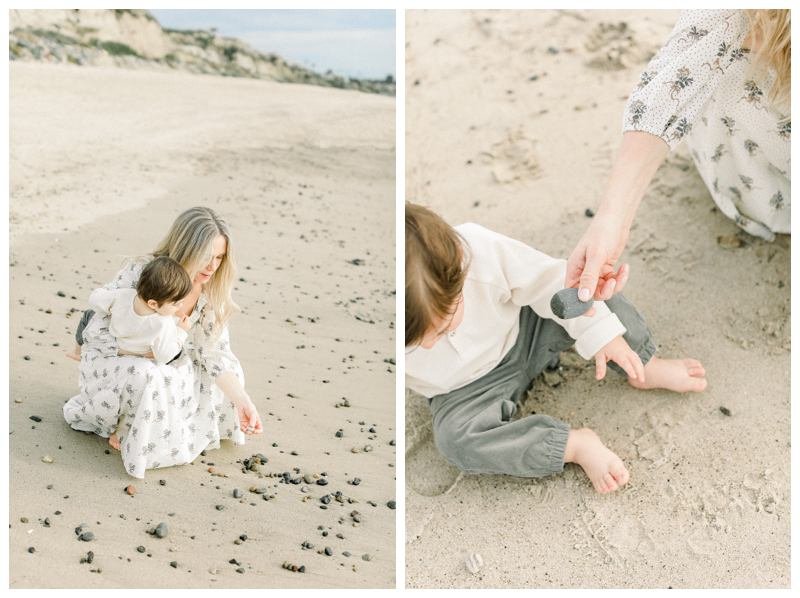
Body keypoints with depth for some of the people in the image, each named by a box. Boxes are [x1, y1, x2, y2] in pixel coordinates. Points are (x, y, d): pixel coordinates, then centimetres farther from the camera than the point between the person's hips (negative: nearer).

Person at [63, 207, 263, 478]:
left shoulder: (211, 291, -13)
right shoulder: (139, 274, -28)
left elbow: (216, 354, -11)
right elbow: (95, 332, -22)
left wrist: (243, 401, -21)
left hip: (165, 367, 6)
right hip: (111, 359, -5)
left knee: (226, 372, -8)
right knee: (147, 376, -37)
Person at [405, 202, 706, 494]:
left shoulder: (481, 249, -33)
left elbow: (549, 281, -19)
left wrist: (602, 334, -15)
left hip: (522, 331, 1)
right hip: (467, 388, -1)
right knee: (455, 439, -30)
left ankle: (646, 368, 5)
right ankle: (576, 445, -19)